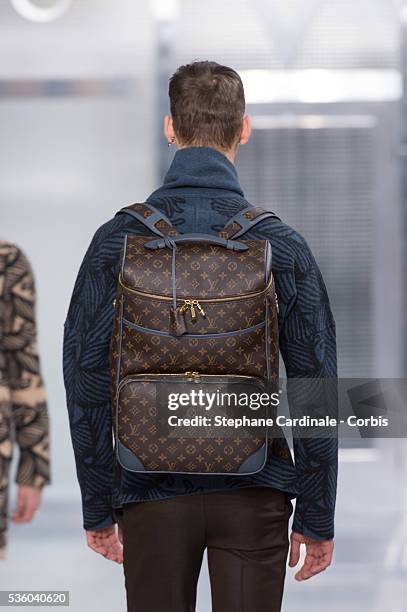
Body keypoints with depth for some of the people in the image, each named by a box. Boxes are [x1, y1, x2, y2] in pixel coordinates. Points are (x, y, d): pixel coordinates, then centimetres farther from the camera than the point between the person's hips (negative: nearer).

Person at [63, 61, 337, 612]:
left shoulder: (117, 239, -3)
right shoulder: (280, 244, -5)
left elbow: (85, 379, -2)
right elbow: (316, 385, -3)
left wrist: (98, 506, 7)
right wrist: (317, 516, 5)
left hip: (152, 492, 1)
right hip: (254, 490, 0)